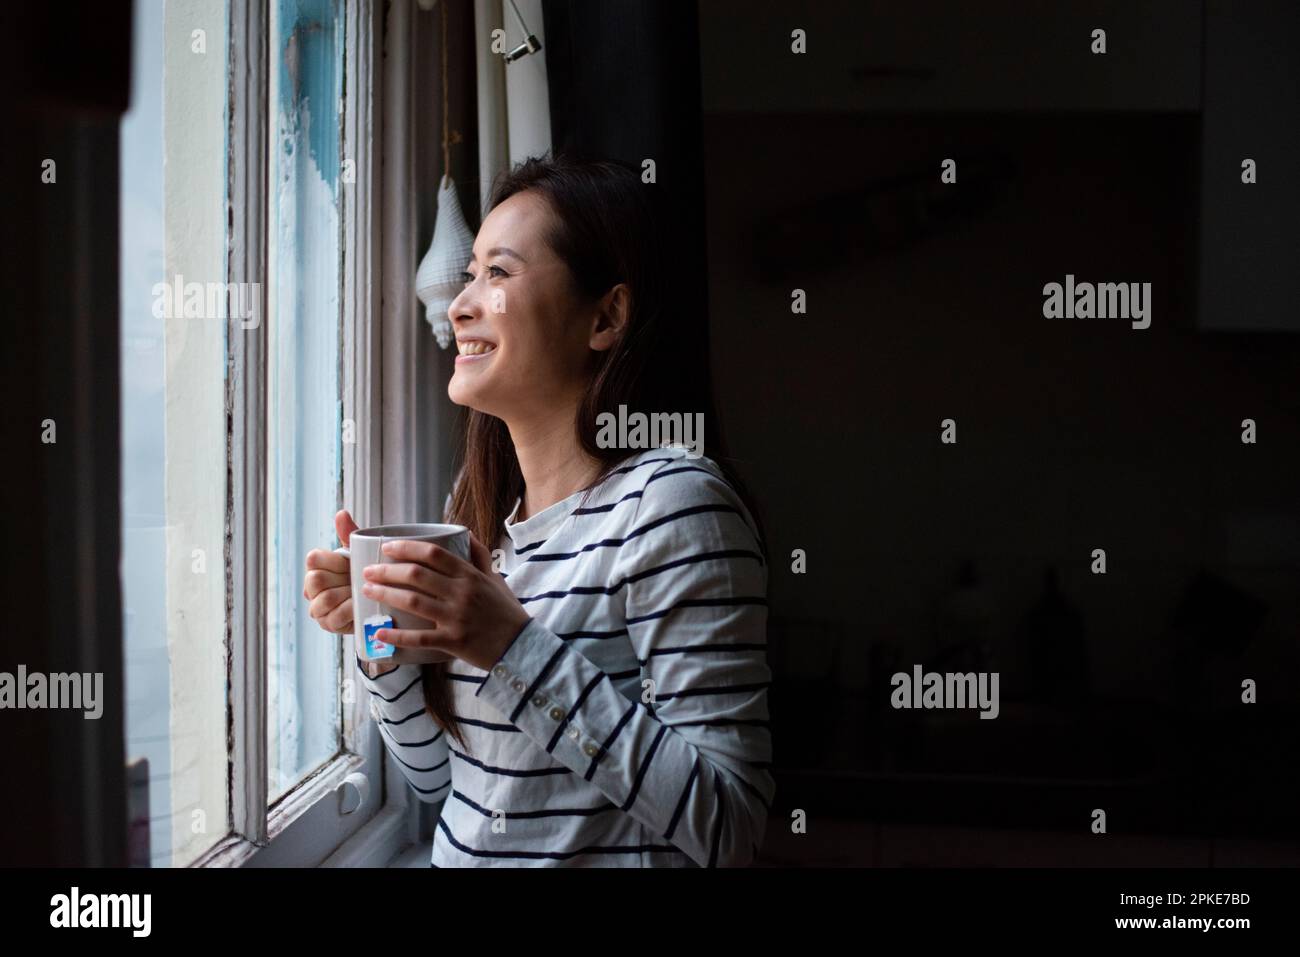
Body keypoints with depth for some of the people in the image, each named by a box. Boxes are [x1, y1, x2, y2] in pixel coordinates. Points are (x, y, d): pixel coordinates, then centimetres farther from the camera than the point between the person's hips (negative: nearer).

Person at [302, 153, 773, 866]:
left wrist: (518, 650, -26)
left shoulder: (669, 501, -17)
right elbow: (437, 776, 10)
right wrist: (382, 634, -6)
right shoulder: (480, 501, 4)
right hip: (459, 854, 6)